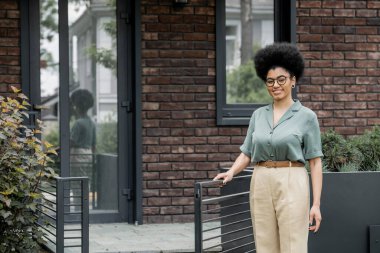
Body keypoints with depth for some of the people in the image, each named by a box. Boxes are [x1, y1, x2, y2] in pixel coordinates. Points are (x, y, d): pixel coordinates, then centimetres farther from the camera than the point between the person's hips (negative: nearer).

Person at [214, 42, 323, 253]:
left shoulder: (306, 116, 0)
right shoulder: (258, 115, 12)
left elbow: (315, 162, -1)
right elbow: (246, 153, 14)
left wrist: (316, 204, -7)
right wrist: (231, 172, -7)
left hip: (292, 186, -4)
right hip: (261, 186, 4)